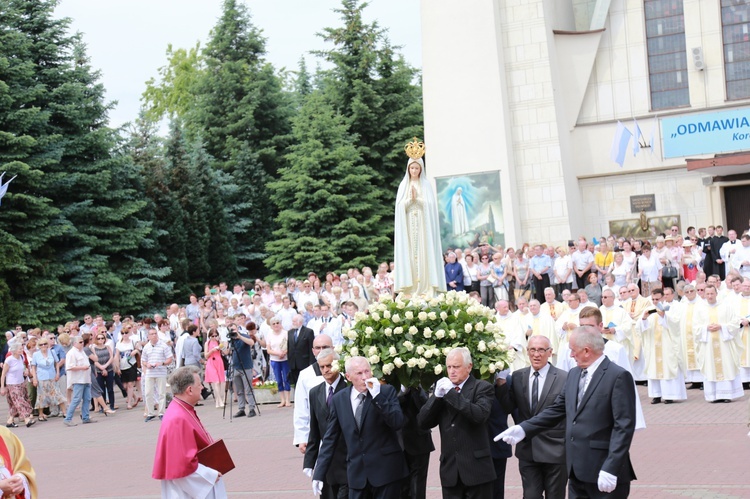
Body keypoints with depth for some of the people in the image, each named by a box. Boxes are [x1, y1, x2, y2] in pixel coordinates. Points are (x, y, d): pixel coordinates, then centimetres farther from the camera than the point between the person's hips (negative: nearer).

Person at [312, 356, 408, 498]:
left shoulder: (386, 391, -3)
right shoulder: (338, 400, 4)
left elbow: (398, 423, -15)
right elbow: (330, 438, 8)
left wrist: (377, 396, -22)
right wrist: (319, 474, 4)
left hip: (386, 469, -2)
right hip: (356, 472, 2)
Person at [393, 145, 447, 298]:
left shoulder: (426, 185, 8)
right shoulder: (404, 185, 11)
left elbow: (430, 204, -2)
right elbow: (400, 206, 2)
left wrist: (417, 198, -12)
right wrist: (410, 198, -14)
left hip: (423, 226, -1)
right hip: (408, 226, 1)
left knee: (424, 254, -7)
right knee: (409, 254, -5)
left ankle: (426, 289, -10)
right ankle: (411, 289, -7)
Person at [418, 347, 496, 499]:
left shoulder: (482, 387, -2)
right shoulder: (441, 388, 12)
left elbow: (480, 416, -20)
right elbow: (423, 422, 5)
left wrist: (452, 393, -20)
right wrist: (437, 395, -9)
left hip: (476, 467, -4)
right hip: (449, 469, 4)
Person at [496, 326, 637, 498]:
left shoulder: (618, 377, -12)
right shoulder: (573, 374, 14)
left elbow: (624, 426, -16)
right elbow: (557, 409, 17)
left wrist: (610, 470, -20)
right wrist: (523, 429, 5)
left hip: (603, 472, -8)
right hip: (577, 471, 8)